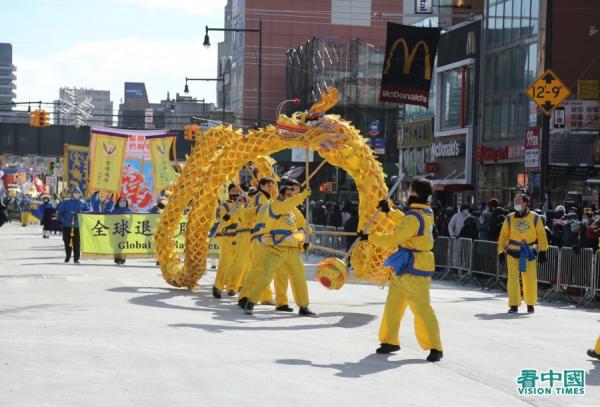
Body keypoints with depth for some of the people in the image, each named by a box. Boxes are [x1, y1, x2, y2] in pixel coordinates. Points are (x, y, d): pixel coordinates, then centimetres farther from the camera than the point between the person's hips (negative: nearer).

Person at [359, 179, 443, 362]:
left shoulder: (414, 217, -20)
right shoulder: (426, 213, 10)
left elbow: (394, 238, -20)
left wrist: (370, 237, -11)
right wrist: (389, 211, 25)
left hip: (414, 268, -10)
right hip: (404, 268, 10)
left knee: (421, 308, -9)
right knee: (393, 304, 12)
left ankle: (435, 348, -5)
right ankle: (390, 340, 21)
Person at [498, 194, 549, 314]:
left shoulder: (535, 218, 0)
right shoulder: (510, 218, 3)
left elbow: (541, 235, 3)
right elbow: (503, 235, 6)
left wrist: (542, 251, -1)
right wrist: (501, 252, 2)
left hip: (529, 254, 0)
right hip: (512, 253, 0)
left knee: (530, 280, 3)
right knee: (513, 279, -5)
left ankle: (530, 304, 21)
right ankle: (514, 305, 3)